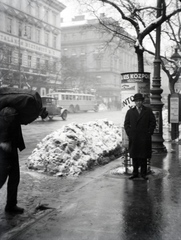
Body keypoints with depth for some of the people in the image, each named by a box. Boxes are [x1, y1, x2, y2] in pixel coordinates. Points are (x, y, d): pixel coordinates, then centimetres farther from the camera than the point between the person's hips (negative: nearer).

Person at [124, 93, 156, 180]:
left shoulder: (148, 111, 5)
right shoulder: (130, 112, 8)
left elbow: (153, 122, 5)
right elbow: (126, 124, 8)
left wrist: (149, 133, -4)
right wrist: (129, 134, -3)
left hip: (144, 138, -1)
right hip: (133, 138, 1)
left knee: (144, 156, 2)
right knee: (134, 156, 5)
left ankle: (143, 173, 10)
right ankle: (135, 173, 13)